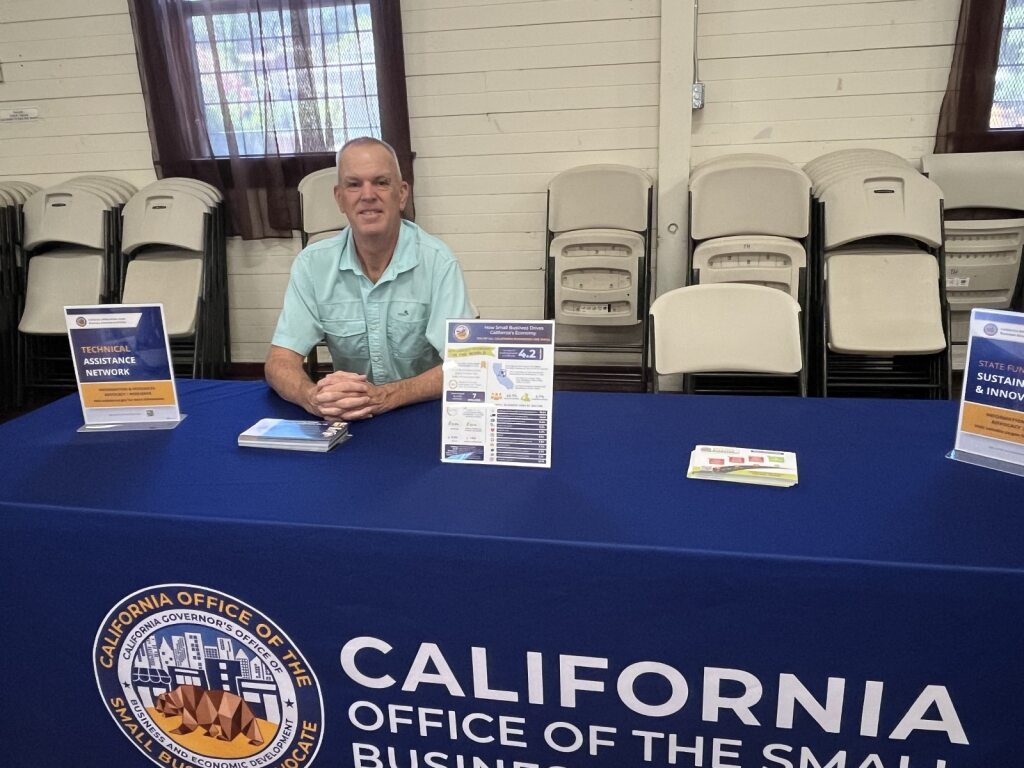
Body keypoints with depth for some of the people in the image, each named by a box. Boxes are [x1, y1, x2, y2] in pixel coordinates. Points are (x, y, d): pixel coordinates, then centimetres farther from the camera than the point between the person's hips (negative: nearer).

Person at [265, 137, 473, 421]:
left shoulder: (437, 260, -11)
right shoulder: (312, 263, -3)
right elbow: (279, 362, -6)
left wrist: (384, 396, -34)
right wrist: (313, 397, -29)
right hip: (347, 420, 2)